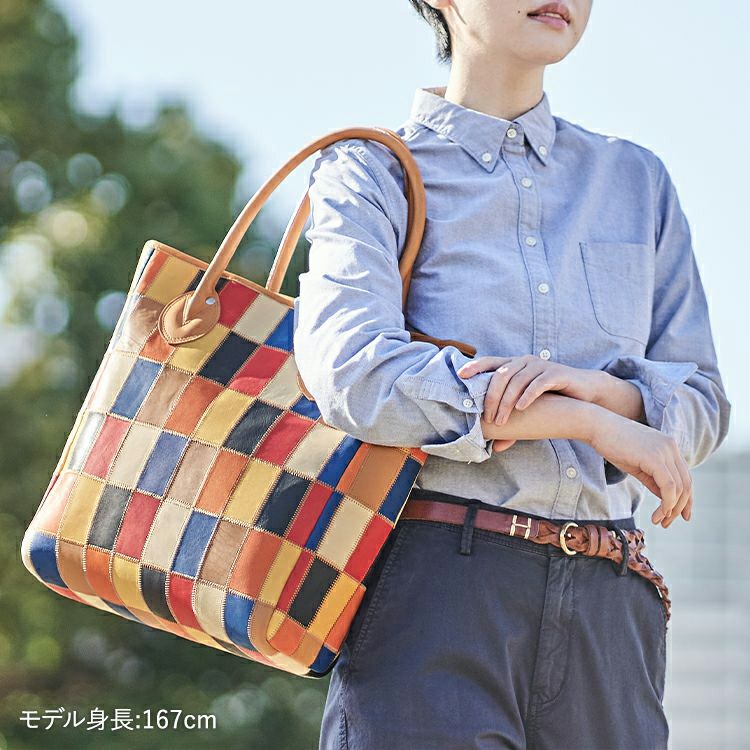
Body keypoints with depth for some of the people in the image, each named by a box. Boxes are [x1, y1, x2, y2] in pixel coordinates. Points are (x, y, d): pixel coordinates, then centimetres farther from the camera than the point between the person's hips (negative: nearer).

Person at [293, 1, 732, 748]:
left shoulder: (635, 180, 19)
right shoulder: (371, 173, 5)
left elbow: (703, 402, 14)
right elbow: (351, 373, -12)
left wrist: (595, 385, -9)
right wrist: (591, 422, -12)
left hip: (606, 602, 4)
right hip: (433, 587, -4)